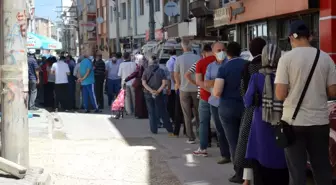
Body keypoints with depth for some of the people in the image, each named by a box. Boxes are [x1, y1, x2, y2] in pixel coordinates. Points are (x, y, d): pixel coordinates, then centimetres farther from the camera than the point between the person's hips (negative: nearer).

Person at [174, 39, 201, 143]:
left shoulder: (179, 59, -8)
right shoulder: (198, 58, -9)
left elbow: (176, 74, 1)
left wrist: (178, 84, 21)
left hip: (184, 89, 0)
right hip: (197, 89, 0)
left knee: (187, 115, 8)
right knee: (199, 114, 14)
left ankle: (191, 138, 7)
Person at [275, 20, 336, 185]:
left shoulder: (287, 58, -8)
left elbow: (280, 95, -11)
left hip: (294, 121, -3)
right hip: (320, 120, 3)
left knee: (297, 170, 4)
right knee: (322, 168, 13)